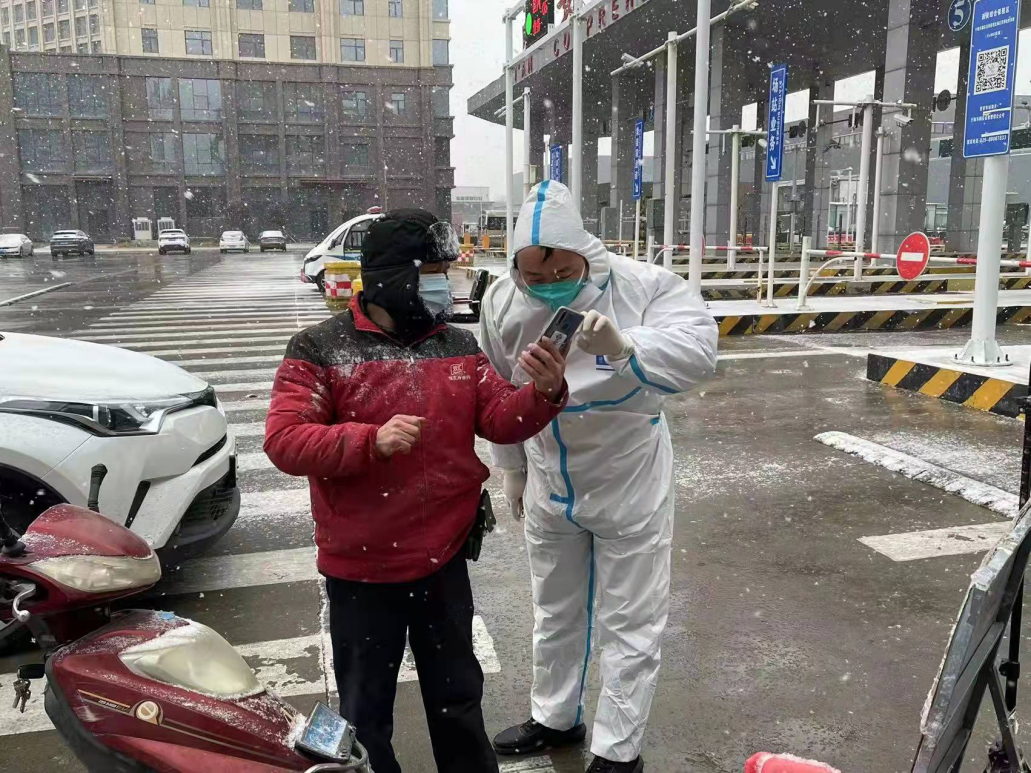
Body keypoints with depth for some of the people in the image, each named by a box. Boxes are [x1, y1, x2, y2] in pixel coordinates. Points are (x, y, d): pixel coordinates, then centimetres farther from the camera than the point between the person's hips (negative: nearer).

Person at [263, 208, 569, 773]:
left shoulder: (459, 346, 2)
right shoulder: (320, 349, -11)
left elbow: (500, 421, 0)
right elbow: (283, 441, -17)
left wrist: (544, 393, -20)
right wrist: (371, 440, -30)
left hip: (444, 560, 4)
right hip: (361, 568, -3)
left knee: (457, 693, 23)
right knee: (365, 708, 17)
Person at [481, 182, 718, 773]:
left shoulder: (641, 285, -22)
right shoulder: (502, 302, -10)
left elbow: (698, 350, -36)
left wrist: (625, 348, -53)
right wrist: (513, 469, 14)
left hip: (630, 485, -4)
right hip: (550, 486, 4)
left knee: (630, 624, 8)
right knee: (555, 612, 23)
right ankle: (555, 718, 46)